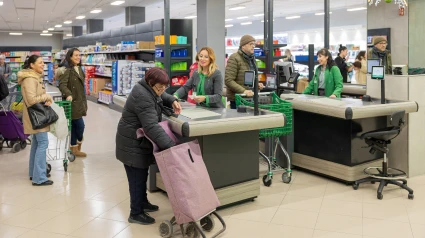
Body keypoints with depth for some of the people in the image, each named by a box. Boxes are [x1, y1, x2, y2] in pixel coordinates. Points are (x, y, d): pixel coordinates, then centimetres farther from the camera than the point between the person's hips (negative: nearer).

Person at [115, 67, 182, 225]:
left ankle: (143, 203, 38)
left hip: (139, 142, 10)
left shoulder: (149, 89, 2)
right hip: (133, 145, -10)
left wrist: (173, 101, 0)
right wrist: (170, 146, -40)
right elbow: (152, 127, -37)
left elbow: (161, 97, 23)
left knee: (142, 175, 22)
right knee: (137, 178, 0)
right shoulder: (142, 97, -29)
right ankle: (136, 214, 12)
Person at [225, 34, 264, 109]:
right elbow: (228, 80, -18)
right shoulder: (234, 58, -11)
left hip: (250, 97, 7)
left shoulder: (251, 58, 13)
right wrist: (243, 91, -26)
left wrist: (257, 84, 5)